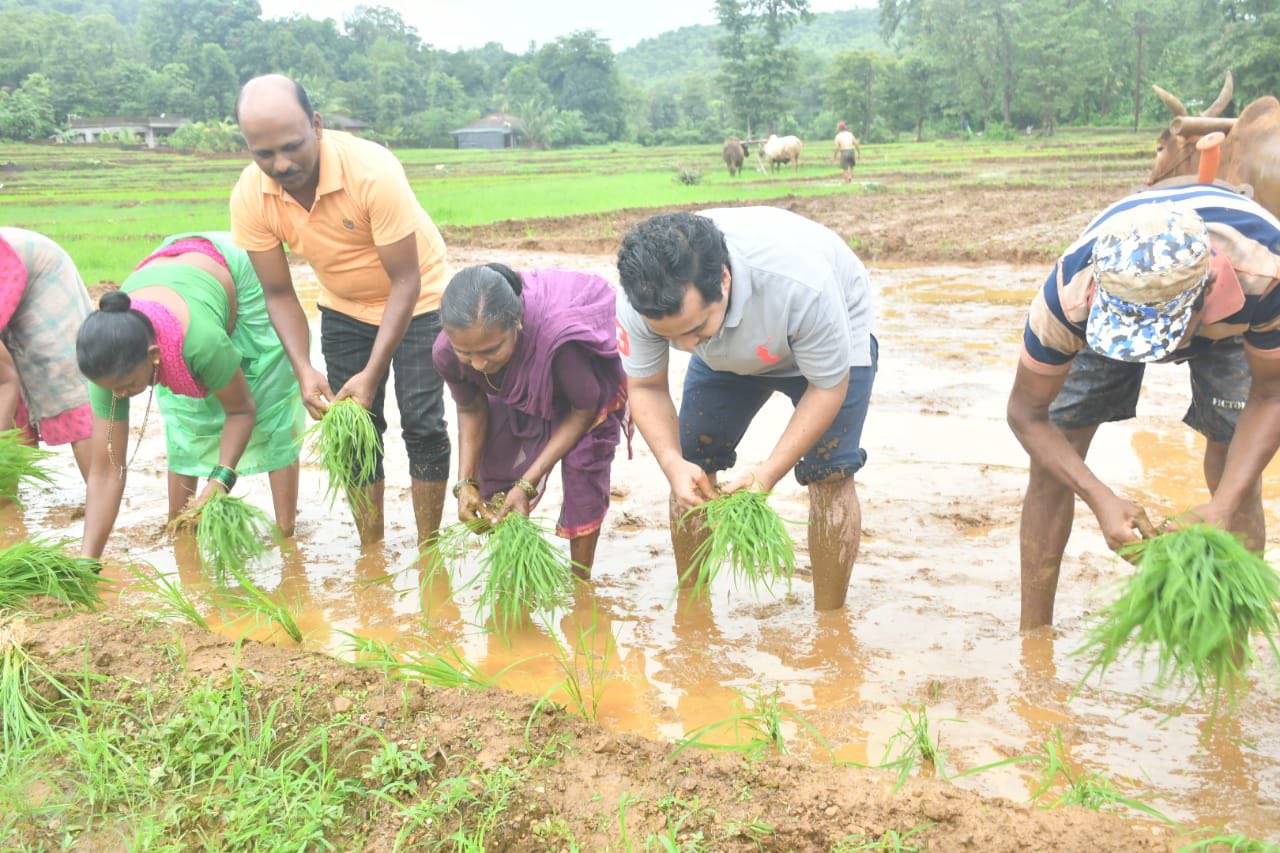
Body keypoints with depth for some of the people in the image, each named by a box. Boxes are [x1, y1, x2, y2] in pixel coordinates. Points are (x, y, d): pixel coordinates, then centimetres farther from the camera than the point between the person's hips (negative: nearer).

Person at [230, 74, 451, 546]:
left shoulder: (373, 171, -34)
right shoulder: (249, 198, -21)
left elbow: (405, 282, -29)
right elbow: (279, 294, -11)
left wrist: (373, 374, -33)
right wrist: (304, 370, -26)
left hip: (417, 300, -4)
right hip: (344, 308, 4)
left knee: (422, 423, -8)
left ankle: (428, 548, 6)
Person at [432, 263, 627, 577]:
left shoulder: (560, 340, -47)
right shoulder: (447, 353, -32)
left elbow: (584, 410, -27)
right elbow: (471, 409, -9)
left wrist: (526, 484, -30)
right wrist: (465, 482, -22)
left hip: (592, 379, -4)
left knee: (583, 473, -13)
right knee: (492, 472, -4)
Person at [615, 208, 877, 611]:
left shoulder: (800, 285, -45)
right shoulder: (640, 297, -34)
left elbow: (828, 386, -28)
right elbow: (646, 387, -17)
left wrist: (769, 472, -38)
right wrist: (672, 462, -35)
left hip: (832, 341, -3)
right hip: (728, 350, 4)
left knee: (829, 475, -14)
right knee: (693, 467, -4)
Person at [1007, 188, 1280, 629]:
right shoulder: (1070, 292, -43)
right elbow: (1027, 414, -28)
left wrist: (1224, 505, -38)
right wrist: (1102, 500, -41)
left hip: (1230, 317, 0)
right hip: (1103, 315, 0)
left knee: (1236, 477, -11)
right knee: (1050, 463, -9)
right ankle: (1033, 640, 4)